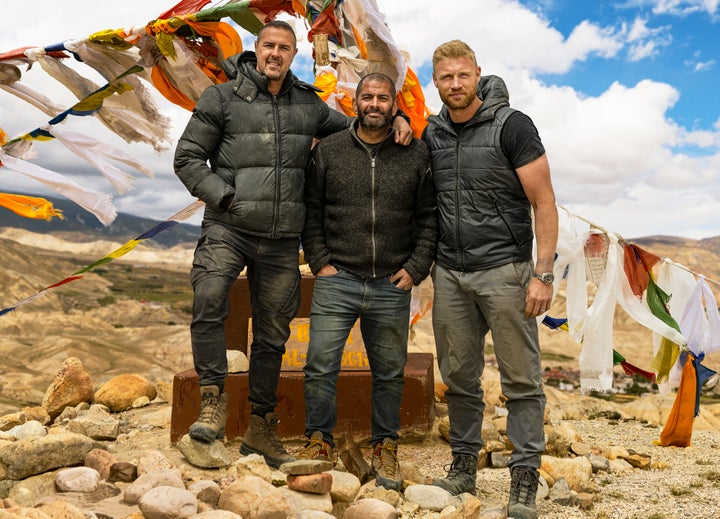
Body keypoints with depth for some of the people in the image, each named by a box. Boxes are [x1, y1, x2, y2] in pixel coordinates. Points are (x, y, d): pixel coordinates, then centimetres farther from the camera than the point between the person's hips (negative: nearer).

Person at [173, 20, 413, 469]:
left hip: (282, 240, 4)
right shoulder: (222, 98, 2)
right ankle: (214, 402, -12)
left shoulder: (308, 104, 12)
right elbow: (188, 158, 1)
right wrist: (224, 197, -11)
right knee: (209, 301, -30)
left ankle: (261, 429, 24)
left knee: (272, 335, 9)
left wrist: (392, 119, 5)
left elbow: (350, 128, 25)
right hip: (228, 229, -3)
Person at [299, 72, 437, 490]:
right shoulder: (328, 151, 5)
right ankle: (320, 440, 17)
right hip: (337, 280, 0)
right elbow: (311, 211, 8)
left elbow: (429, 217, 7)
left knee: (390, 373, 11)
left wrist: (416, 267, -2)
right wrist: (319, 261, -1)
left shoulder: (417, 155, 5)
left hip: (392, 287, 1)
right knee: (321, 365, -2)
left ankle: (386, 447, 27)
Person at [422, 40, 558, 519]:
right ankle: (464, 468, 24)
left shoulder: (511, 125, -5)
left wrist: (544, 274, -14)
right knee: (459, 377, 10)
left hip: (504, 270, -4)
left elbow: (543, 202, -7)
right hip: (450, 273, 5)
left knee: (521, 380, 0)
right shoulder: (431, 134, 8)